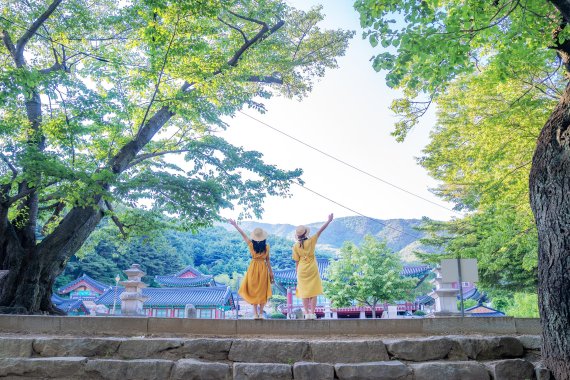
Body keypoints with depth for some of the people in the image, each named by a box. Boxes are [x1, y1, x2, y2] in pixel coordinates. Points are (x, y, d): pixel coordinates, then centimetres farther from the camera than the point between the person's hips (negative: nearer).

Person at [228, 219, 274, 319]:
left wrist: (235, 225, 8)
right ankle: (261, 313, 9)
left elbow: (243, 235, -1)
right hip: (263, 268, 0)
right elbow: (268, 260, -3)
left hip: (253, 267, 0)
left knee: (253, 290, 9)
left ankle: (255, 313, 7)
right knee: (262, 291, 9)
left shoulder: (251, 245, -8)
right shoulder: (266, 247, -7)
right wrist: (271, 272, 7)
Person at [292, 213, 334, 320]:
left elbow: (296, 262, -1)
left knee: (304, 292, 7)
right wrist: (329, 220, 7)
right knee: (313, 292, 5)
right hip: (312, 270, -1)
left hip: (302, 271, 1)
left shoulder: (296, 246, -4)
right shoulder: (311, 241, -8)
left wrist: (297, 273, 9)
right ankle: (312, 313, 2)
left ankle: (307, 313, 5)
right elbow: (320, 230, -1)